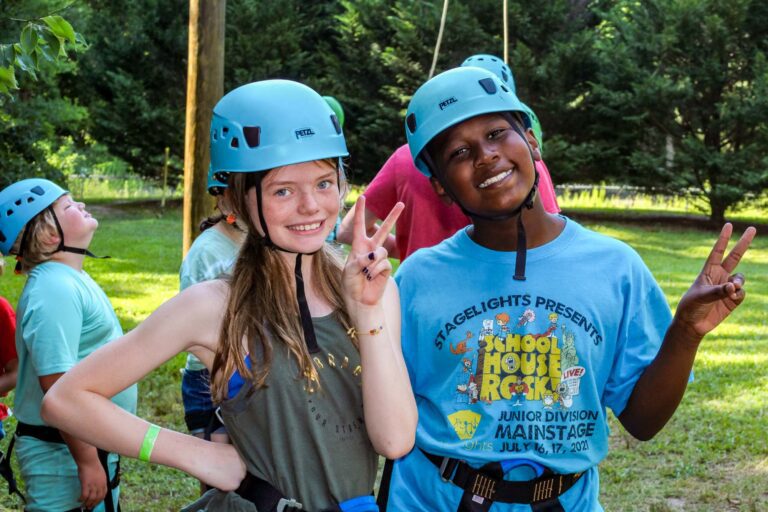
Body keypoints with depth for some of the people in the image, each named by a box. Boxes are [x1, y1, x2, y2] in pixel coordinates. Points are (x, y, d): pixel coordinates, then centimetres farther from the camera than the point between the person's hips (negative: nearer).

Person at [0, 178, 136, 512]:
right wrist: (87, 462, -26)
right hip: (65, 455, -10)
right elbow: (58, 384, -27)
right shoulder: (54, 290, -21)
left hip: (93, 445, 10)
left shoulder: (70, 279, 11)